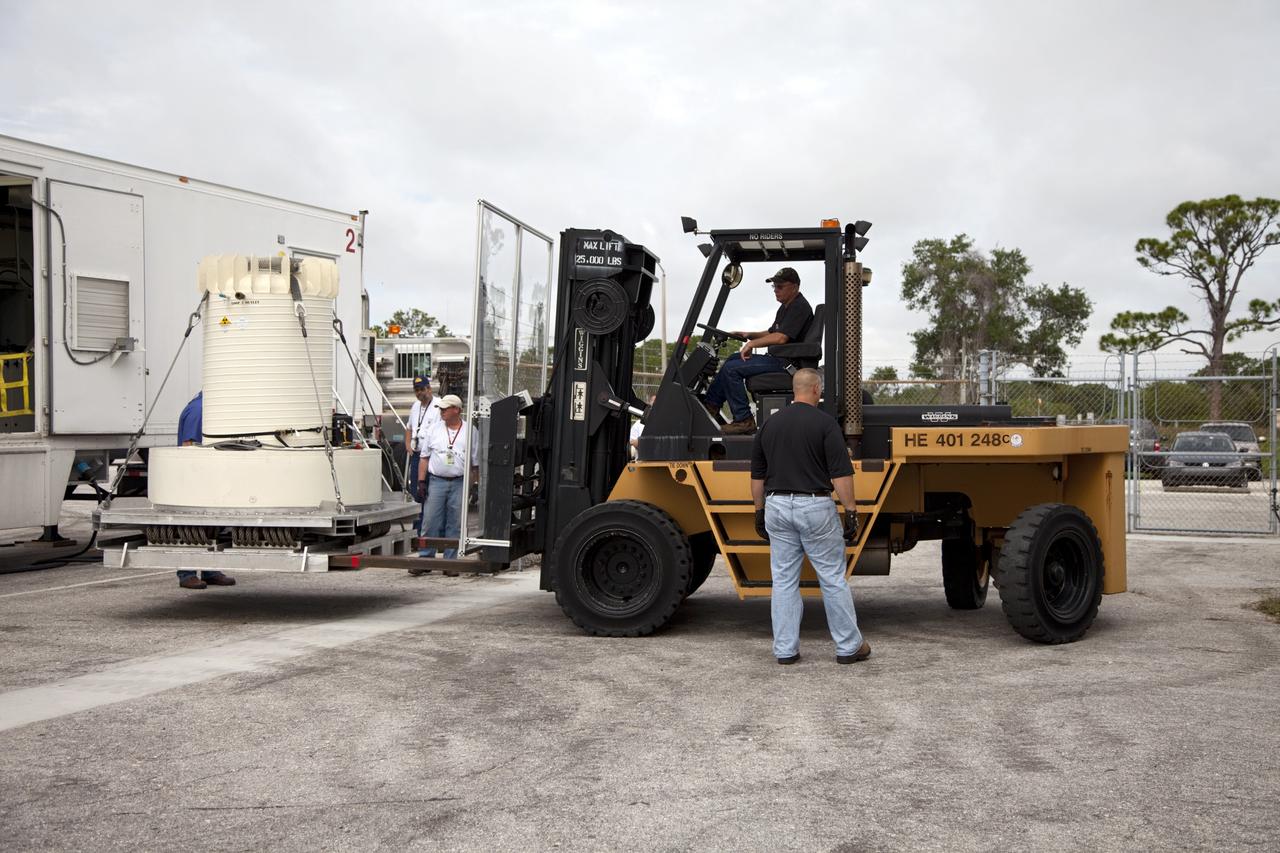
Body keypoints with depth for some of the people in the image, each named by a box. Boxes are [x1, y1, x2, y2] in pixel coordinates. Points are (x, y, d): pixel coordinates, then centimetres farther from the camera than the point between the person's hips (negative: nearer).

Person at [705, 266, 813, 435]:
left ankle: (744, 420, -16)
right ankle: (711, 404, 15)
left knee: (731, 369, -17)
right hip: (777, 358, 11)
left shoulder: (799, 307, -15)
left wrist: (752, 343, -13)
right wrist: (749, 335, 12)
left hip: (785, 362, -11)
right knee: (733, 358, 17)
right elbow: (771, 333, 29)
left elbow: (780, 338, -24)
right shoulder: (786, 306, 19)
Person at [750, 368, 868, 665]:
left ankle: (785, 649, 10)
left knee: (784, 580, 8)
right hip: (815, 506, -5)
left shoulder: (770, 423, 9)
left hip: (777, 506, 5)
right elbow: (841, 474, -12)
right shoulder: (825, 423, -8)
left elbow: (757, 476, 13)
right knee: (833, 579, 5)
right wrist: (851, 512, -7)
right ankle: (849, 646, 12)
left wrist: (760, 511, 20)